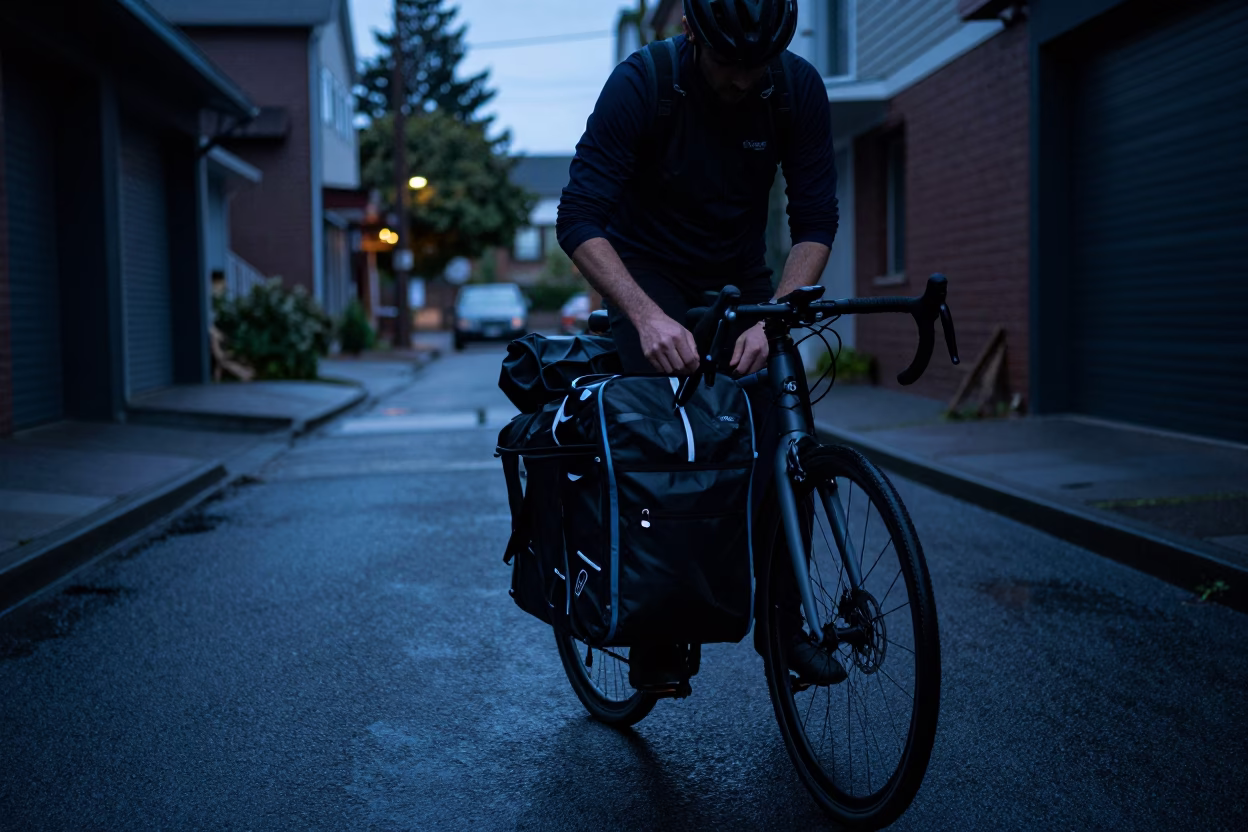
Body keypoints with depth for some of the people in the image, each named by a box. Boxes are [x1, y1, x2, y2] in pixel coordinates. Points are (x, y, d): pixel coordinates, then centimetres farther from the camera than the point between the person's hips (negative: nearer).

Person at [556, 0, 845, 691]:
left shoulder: (799, 88, -16)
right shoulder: (641, 83, -24)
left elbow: (815, 222, -14)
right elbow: (578, 221, -28)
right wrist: (649, 316, -42)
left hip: (741, 279, 3)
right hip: (647, 275, -3)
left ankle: (783, 619, 6)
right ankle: (657, 635, -7)